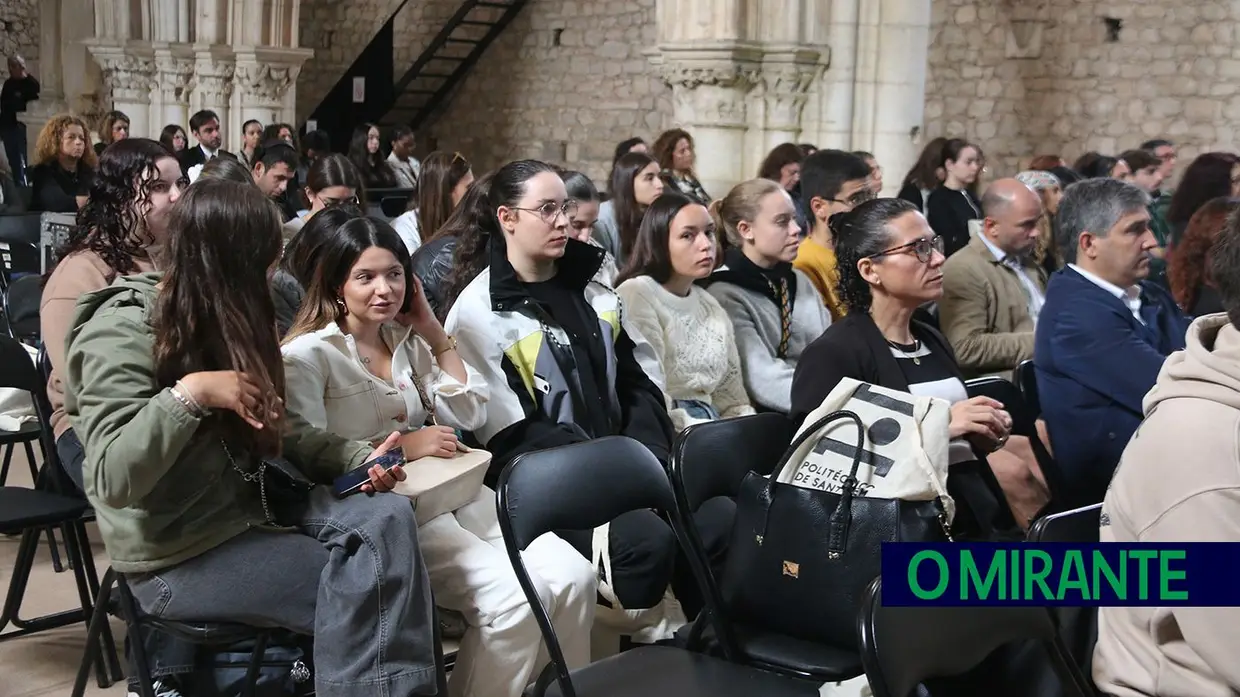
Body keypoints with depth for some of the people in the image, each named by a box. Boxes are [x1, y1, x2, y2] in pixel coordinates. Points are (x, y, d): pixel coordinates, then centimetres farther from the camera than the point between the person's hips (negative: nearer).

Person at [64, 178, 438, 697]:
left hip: (251, 506, 7)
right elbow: (113, 479, -26)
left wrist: (359, 458, -3)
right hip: (180, 555, -7)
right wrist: (190, 393, -33)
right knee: (365, 584, -18)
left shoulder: (221, 319, 8)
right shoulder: (122, 332, -17)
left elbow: (274, 430, 12)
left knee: (387, 516, -19)